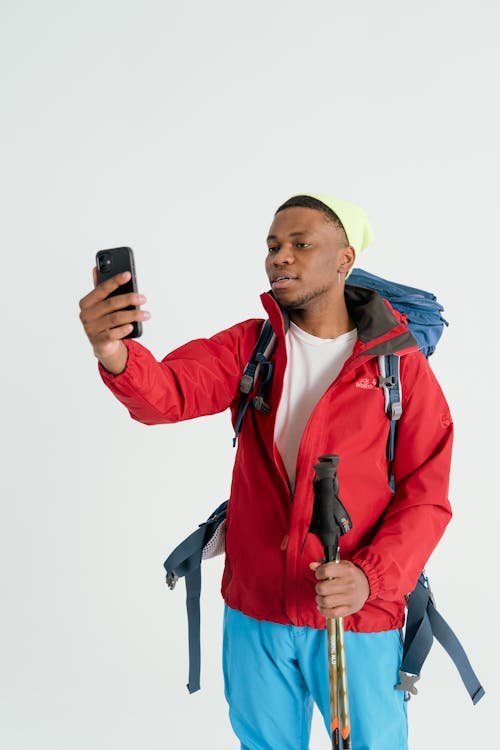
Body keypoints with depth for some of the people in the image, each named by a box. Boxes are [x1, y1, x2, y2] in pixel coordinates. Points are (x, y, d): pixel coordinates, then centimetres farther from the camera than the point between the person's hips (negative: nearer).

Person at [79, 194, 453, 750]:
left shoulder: (401, 365, -6)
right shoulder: (250, 345, 0)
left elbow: (425, 497, -7)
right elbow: (169, 392, -19)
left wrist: (371, 577, -23)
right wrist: (115, 354, -41)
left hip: (359, 620, -2)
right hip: (253, 609, 3)